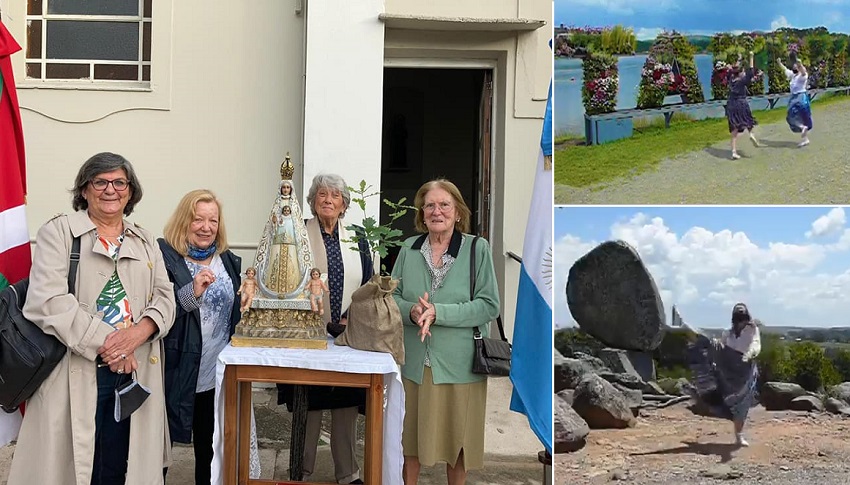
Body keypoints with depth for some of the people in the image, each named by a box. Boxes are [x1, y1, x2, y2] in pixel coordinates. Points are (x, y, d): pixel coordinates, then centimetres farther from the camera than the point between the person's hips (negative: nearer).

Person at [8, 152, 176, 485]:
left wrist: (139, 332, -13)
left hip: (134, 370, 4)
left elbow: (165, 297, 9)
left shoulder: (145, 243, 16)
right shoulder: (58, 232, 1)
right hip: (76, 373, -4)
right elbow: (48, 301, -11)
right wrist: (104, 343, -15)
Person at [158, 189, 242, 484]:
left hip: (218, 372, 6)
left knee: (210, 444, 17)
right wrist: (191, 293, -29)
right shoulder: (165, 257, -9)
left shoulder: (228, 261, 10)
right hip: (177, 371, -5)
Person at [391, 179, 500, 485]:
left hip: (459, 362, -2)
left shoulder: (477, 248, -5)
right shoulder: (409, 249, 5)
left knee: (457, 435, 9)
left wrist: (437, 313, -20)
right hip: (413, 360, 3)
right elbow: (391, 297, 7)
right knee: (411, 435, 12)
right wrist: (412, 311, -15)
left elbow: (489, 306, -10)